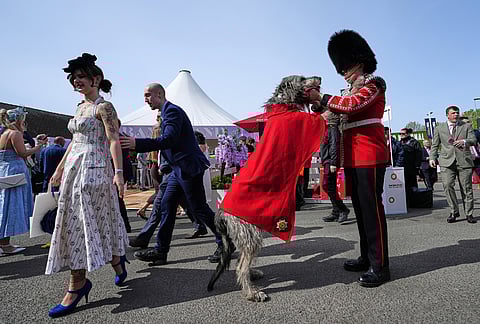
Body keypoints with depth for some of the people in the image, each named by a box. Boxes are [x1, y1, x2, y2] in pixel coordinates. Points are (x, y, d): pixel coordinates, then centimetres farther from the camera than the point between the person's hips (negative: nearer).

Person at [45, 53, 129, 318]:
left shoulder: (104, 107, -6)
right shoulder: (81, 107, 18)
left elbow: (114, 141, -14)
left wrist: (118, 172, -23)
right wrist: (60, 169, 21)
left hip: (93, 169, -8)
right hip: (74, 167, 8)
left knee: (80, 223, -7)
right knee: (97, 221, 12)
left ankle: (76, 286, 3)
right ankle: (117, 263, 29)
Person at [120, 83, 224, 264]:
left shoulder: (172, 111, -13)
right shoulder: (168, 112, 17)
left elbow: (168, 140, -26)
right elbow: (165, 141, 19)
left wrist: (137, 143, -26)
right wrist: (135, 145, 13)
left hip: (189, 168, -10)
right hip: (179, 169, 10)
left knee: (199, 208, -1)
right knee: (166, 206, 9)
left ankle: (224, 243, 16)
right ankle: (160, 251, 16)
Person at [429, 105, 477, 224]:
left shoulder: (466, 126, 14)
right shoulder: (439, 128, 14)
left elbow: (473, 141, 4)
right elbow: (435, 145, 13)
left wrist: (464, 141, -18)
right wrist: (432, 158, -1)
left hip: (464, 161, 0)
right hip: (447, 162, 0)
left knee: (466, 188, 2)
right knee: (447, 185, -12)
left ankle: (469, 214, 14)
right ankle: (454, 211, 2)